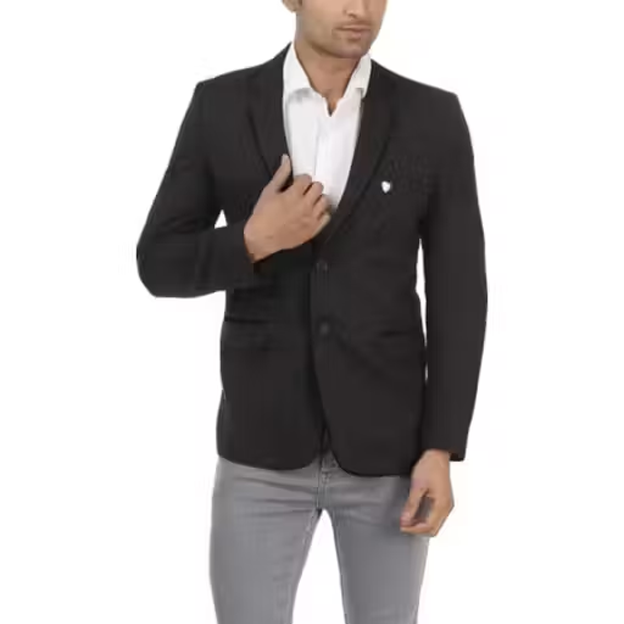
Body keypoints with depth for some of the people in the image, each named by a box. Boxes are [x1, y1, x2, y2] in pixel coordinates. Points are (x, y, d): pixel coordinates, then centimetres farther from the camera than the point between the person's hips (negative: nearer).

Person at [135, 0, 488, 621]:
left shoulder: (433, 118, -4)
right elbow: (160, 264, 0)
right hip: (263, 447, 0)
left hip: (386, 446, 0)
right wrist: (253, 241, -19)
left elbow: (458, 296, -3)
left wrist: (441, 451, -8)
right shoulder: (220, 106, -3)